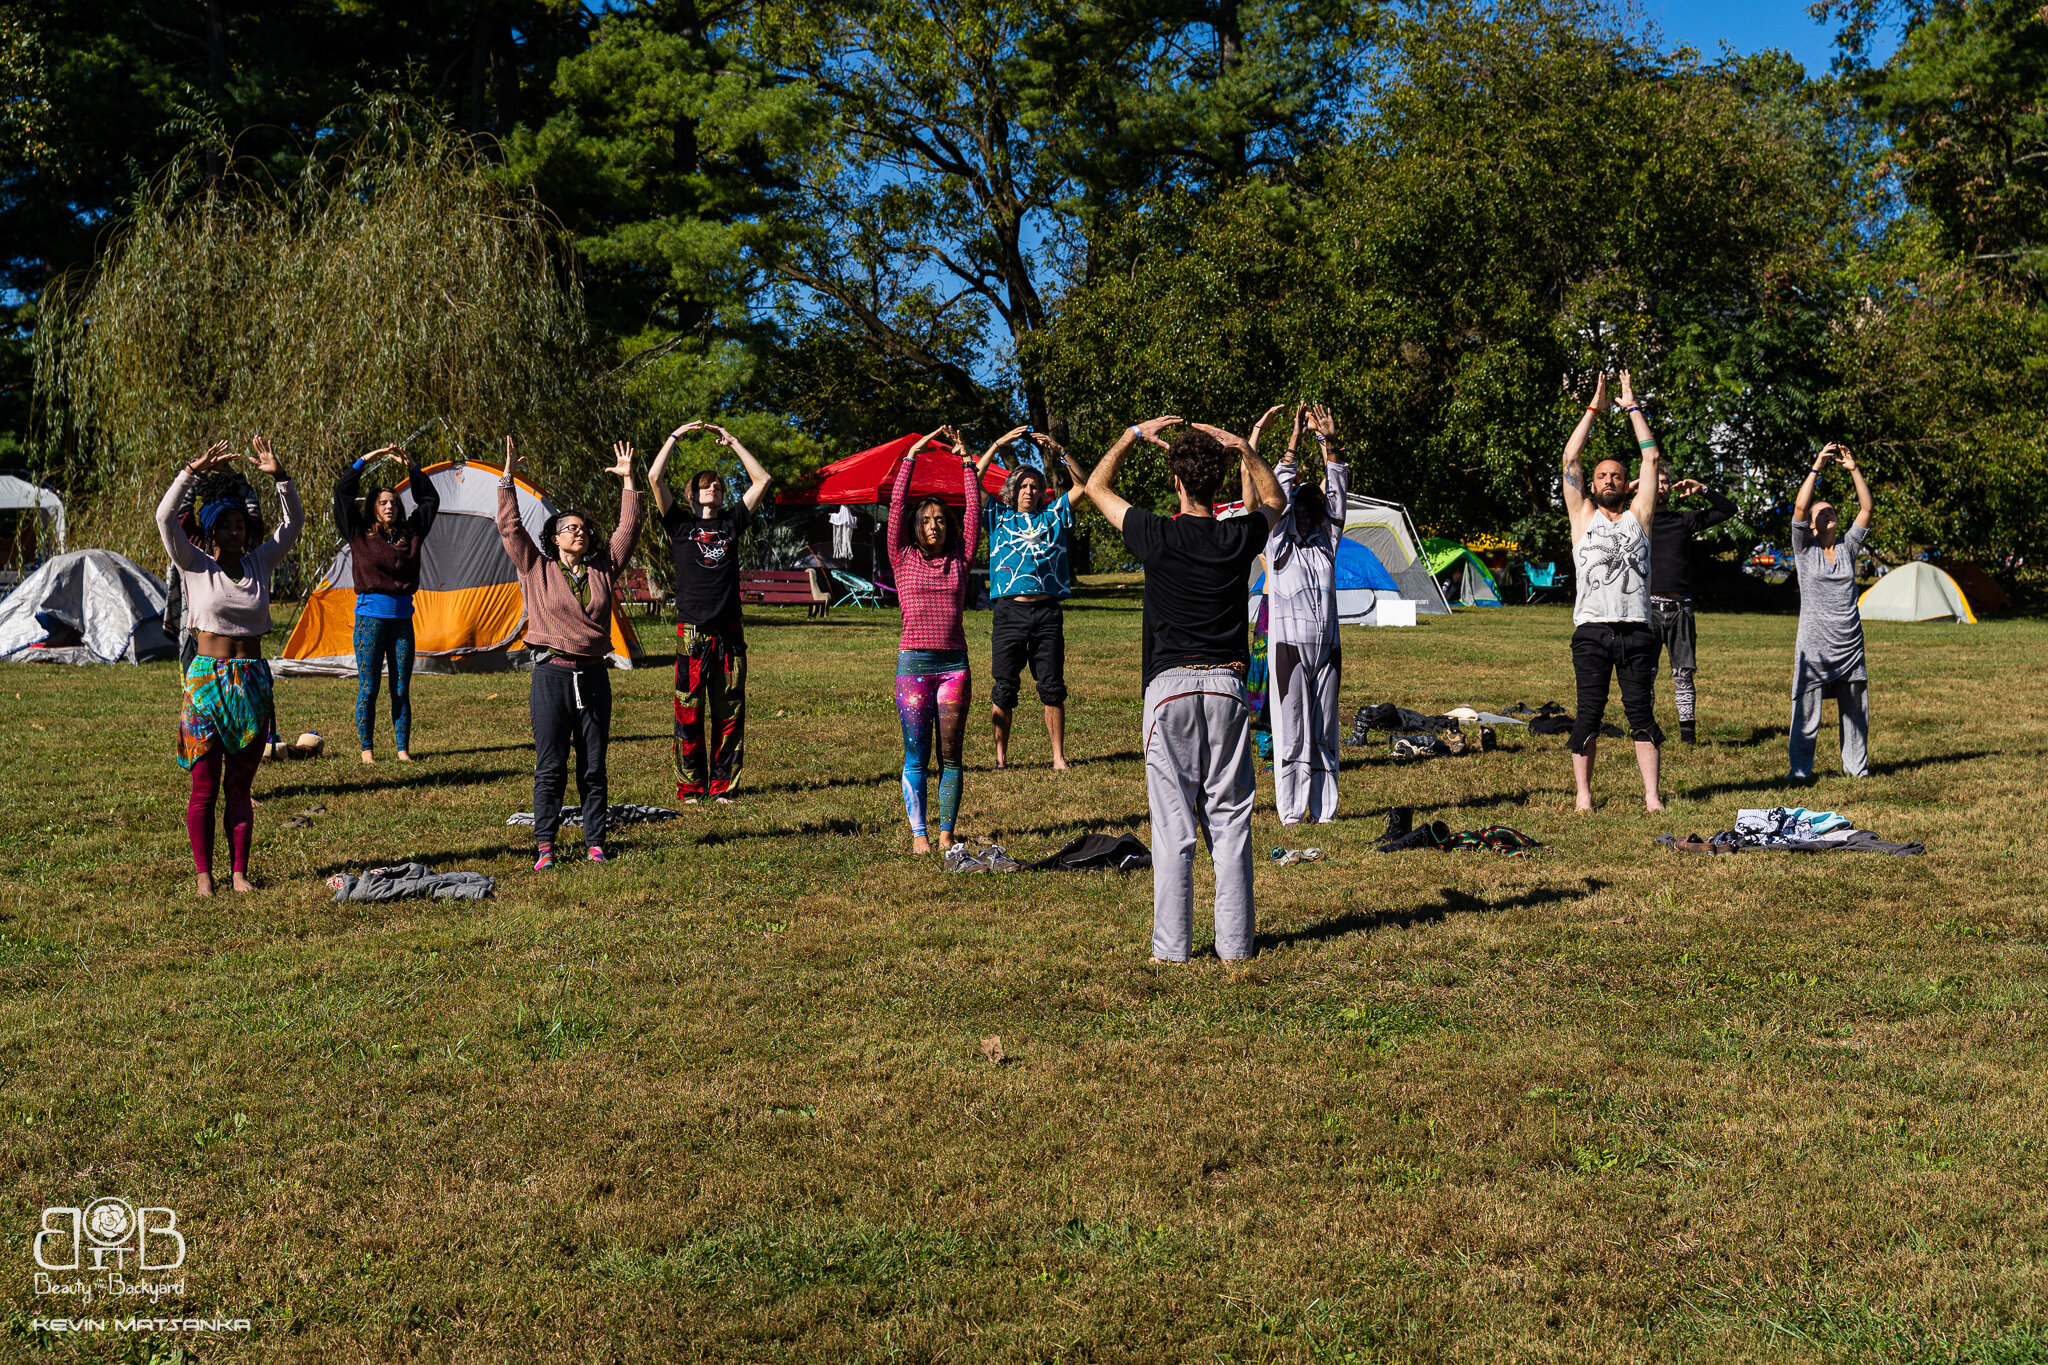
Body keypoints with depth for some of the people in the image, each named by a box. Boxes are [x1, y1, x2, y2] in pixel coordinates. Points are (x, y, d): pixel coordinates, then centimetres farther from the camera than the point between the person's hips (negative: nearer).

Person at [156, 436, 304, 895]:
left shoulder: (259, 563, 7)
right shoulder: (195, 566, -1)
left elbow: (294, 521, 6)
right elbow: (165, 517, -13)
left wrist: (279, 475, -7)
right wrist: (195, 470, -20)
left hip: (253, 685, 3)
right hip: (207, 683, -3)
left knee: (240, 787, 10)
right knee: (204, 789, 3)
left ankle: (240, 871, 17)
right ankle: (204, 874, 13)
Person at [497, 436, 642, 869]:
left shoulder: (603, 569, 11)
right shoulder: (537, 569, 4)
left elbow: (628, 530, 12)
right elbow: (510, 527, 1)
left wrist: (628, 481, 11)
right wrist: (507, 477, -3)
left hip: (594, 677, 3)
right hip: (552, 675, -3)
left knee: (593, 768, 7)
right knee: (550, 768, -1)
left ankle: (595, 844, 11)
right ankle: (544, 846, 4)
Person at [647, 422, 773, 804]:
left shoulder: (731, 524, 13)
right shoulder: (680, 524, 8)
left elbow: (761, 480, 13)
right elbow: (655, 477, -2)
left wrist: (732, 441, 14)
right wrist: (676, 435, 3)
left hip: (729, 633, 2)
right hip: (692, 633, -2)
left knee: (729, 713, 4)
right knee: (689, 713, -1)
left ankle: (722, 784, 12)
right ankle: (690, 786, 9)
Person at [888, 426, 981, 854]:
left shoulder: (959, 561, 10)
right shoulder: (904, 560, 6)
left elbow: (974, 510, 7)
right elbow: (896, 505, 2)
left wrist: (965, 460, 6)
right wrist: (912, 454, 2)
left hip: (954, 663, 2)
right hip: (914, 662, -2)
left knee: (950, 755, 3)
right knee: (916, 755, 0)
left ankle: (946, 834, 10)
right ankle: (918, 833, 7)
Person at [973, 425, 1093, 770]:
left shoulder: (1052, 516, 14)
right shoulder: (998, 517, 12)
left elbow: (1083, 485, 6)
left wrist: (1059, 452, -3)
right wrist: (997, 446, -2)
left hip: (1047, 611, 1)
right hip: (1009, 610, 0)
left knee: (1052, 687, 2)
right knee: (1003, 688, 2)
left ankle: (1059, 756, 7)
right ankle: (1001, 756, 12)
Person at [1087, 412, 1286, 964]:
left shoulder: (1156, 536, -7)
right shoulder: (1239, 538, -1)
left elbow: (1096, 486, 10)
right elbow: (1274, 501, 24)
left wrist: (1134, 434, 16)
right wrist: (1243, 448, 18)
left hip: (1170, 688, -2)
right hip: (1227, 685, 2)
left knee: (1173, 823, 1)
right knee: (1230, 819, 7)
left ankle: (1172, 946, 4)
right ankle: (1235, 943, 10)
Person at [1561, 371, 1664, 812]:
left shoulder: (1638, 516, 15)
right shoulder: (1583, 516, 13)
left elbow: (1651, 458, 13)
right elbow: (1570, 457, 9)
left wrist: (1633, 407, 15)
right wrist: (1594, 409, 11)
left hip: (1636, 632, 1)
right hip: (1592, 630, -1)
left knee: (1641, 712, 0)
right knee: (1589, 712, 0)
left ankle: (1651, 794, 3)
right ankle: (1583, 792, 6)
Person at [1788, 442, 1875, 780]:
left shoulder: (1847, 548, 10)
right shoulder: (1805, 548, 1)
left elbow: (1866, 509, 2)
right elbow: (1799, 506, -12)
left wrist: (1854, 469, -6)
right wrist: (1817, 467, -13)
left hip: (1851, 643, 4)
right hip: (1814, 644, -4)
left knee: (1856, 709, 10)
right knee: (1807, 712, -4)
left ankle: (1856, 766, 21)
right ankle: (1800, 770, 4)